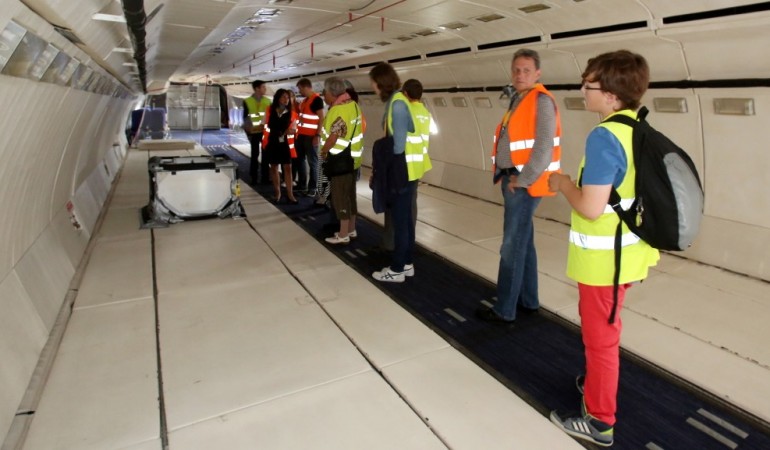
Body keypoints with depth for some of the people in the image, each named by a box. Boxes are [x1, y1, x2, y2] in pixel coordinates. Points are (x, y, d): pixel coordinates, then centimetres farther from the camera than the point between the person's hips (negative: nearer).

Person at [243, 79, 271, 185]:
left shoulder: (267, 101, 4)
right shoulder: (247, 101, -1)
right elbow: (245, 117, 1)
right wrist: (248, 131, -3)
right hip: (254, 132, -2)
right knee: (255, 154, 7)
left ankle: (265, 177, 13)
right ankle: (254, 177, 15)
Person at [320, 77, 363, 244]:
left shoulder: (338, 110, -20)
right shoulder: (353, 105, 8)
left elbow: (333, 138, -23)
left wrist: (323, 151, -7)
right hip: (351, 158, 9)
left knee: (340, 196, -1)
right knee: (350, 194, 16)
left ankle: (343, 234, 7)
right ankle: (351, 229, 26)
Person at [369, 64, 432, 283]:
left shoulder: (397, 104, -16)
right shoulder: (405, 100, 11)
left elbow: (399, 143, -19)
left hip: (402, 171, -9)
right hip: (410, 169, 9)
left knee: (399, 220, 0)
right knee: (406, 217, 15)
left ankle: (397, 269, 11)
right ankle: (407, 263, 26)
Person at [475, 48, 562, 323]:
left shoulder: (541, 100, -12)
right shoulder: (518, 100, 16)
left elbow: (544, 148, -21)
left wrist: (522, 180, -16)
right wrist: (507, 175, 9)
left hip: (525, 184, -9)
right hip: (513, 180, 10)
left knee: (512, 247, -5)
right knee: (523, 242, 15)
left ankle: (504, 310, 5)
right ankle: (528, 301, 28)